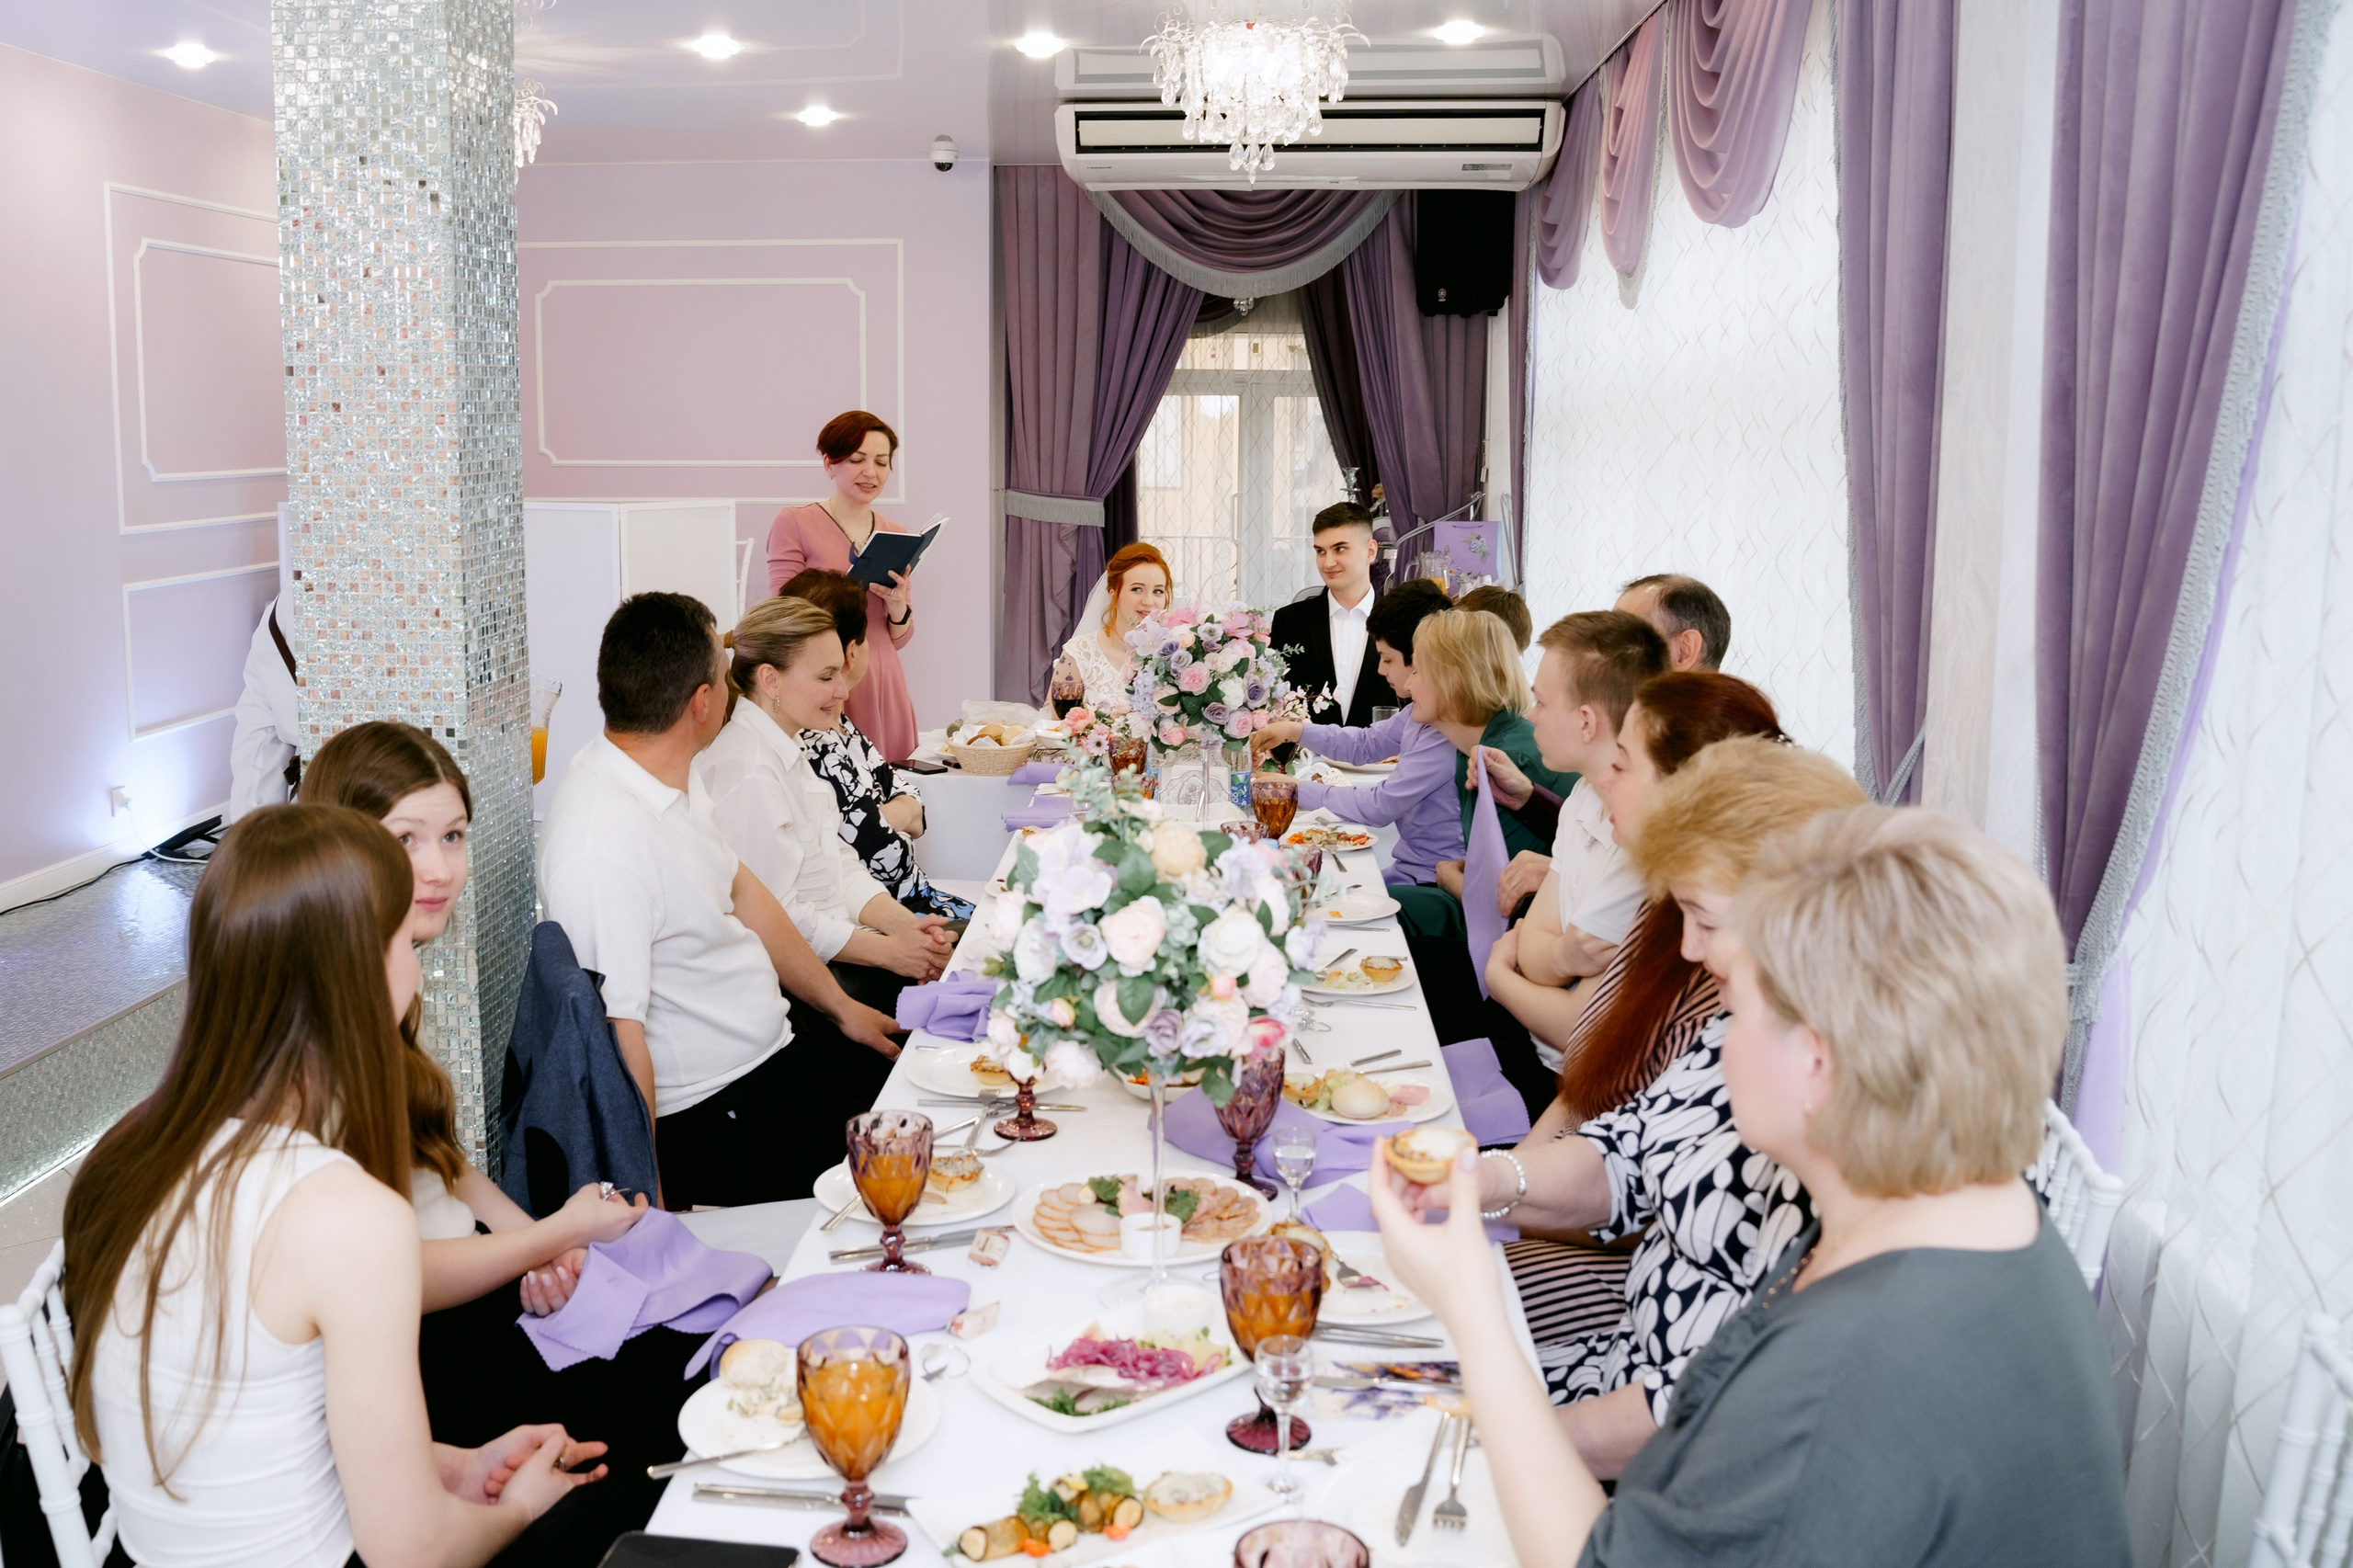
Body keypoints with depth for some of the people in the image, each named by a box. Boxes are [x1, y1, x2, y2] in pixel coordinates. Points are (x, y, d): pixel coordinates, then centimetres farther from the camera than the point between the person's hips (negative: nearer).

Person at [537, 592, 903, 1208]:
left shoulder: (671, 774, 2)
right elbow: (616, 1036, -28)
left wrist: (840, 1006, 18)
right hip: (714, 1117, -10)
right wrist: (651, 1207, -24)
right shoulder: (602, 848, -29)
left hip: (772, 1037, 10)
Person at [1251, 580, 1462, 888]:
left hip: (1430, 884, -8)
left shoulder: (1451, 727, -23)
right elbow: (1366, 745, 24)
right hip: (1405, 868, 9)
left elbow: (1382, 805, -20)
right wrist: (1296, 730, 10)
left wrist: (1301, 790, -10)